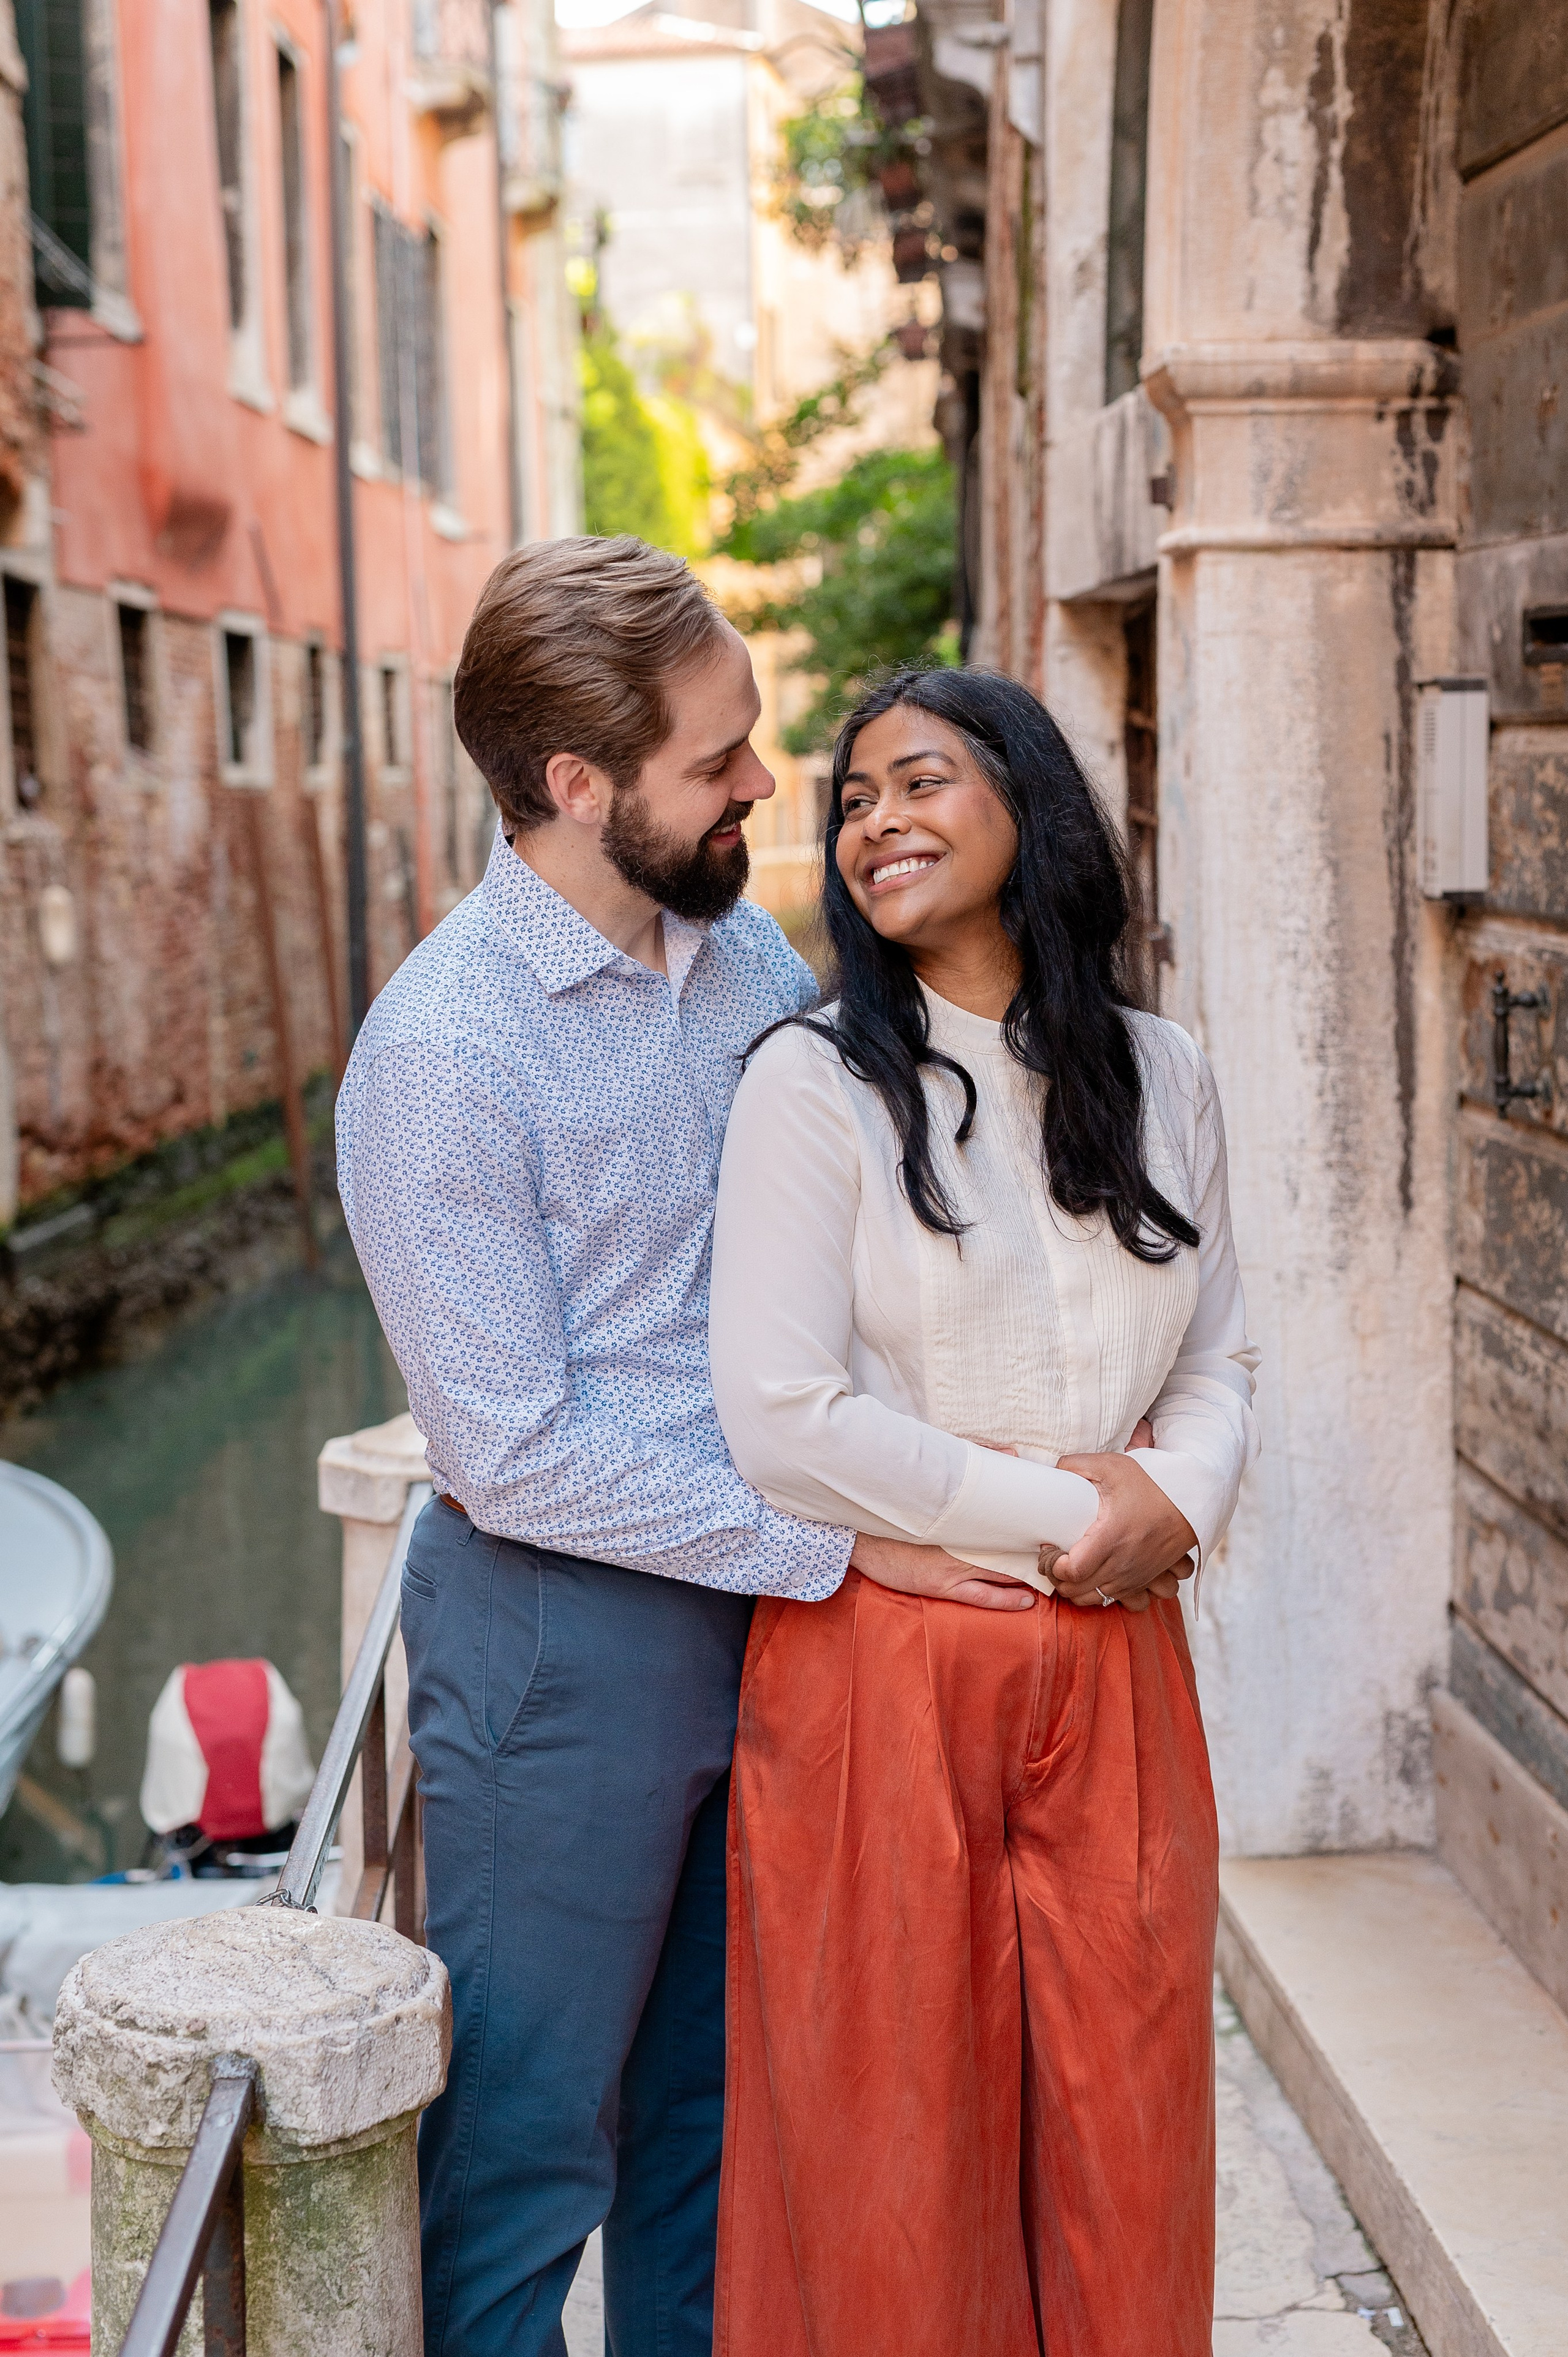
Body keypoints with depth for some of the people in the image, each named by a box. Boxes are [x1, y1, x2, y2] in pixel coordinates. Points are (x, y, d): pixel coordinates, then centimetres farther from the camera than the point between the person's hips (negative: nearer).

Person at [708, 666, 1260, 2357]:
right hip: (881, 1666, -4)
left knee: (1122, 2124, 11)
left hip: (1112, 1669, 4)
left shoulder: (1161, 1076, 8)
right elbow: (782, 1425, -14)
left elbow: (1218, 1358, 13)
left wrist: (1173, 1501, -8)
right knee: (890, 2142, 8)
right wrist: (1052, 1503, -10)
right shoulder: (814, 1084, -7)